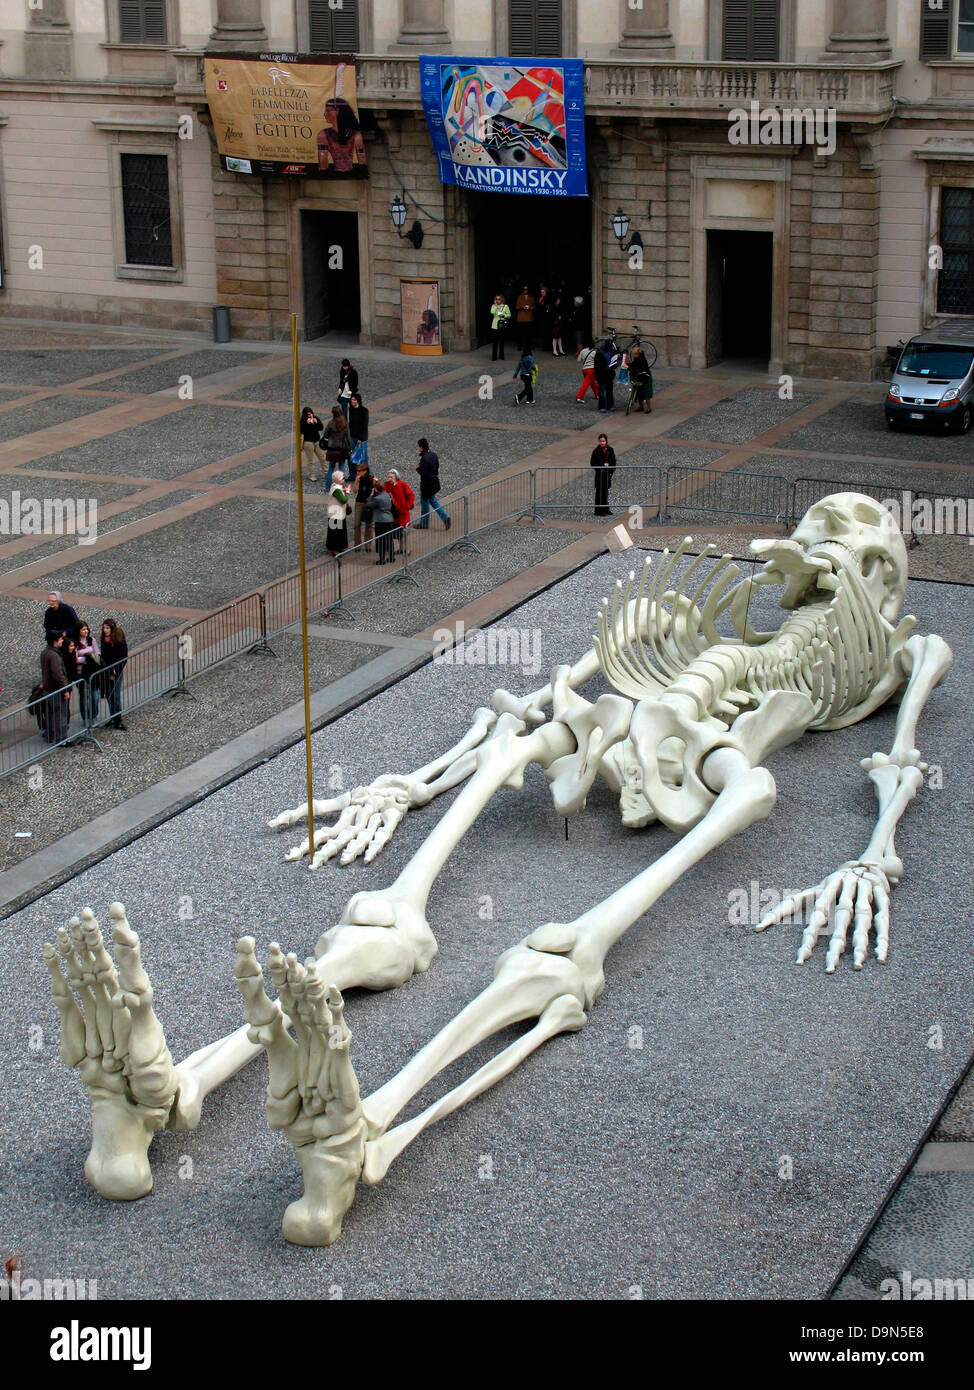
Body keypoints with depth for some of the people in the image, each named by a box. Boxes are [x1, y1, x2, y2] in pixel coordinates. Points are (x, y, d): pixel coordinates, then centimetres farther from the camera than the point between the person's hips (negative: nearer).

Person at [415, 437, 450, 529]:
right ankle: (445, 518, 11)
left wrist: (417, 468, -8)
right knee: (432, 500, 21)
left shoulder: (424, 458, -25)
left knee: (424, 502, 7)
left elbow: (423, 472, -26)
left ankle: (424, 523, 20)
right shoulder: (433, 455, 2)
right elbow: (437, 466, 12)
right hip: (434, 482, 9)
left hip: (426, 483, -9)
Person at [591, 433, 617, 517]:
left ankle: (605, 509, 21)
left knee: (606, 491, 13)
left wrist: (611, 471, -2)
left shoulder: (610, 450, 4)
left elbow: (613, 461, 9)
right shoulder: (596, 451, -9)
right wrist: (600, 469, -16)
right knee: (599, 492, -2)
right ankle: (599, 510, 2)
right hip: (600, 474, -5)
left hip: (608, 474, 5)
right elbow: (593, 463, -8)